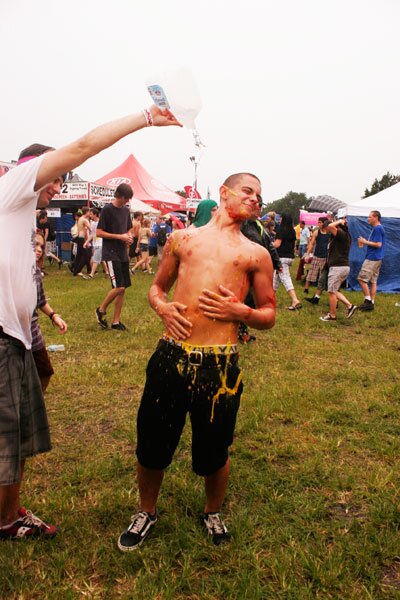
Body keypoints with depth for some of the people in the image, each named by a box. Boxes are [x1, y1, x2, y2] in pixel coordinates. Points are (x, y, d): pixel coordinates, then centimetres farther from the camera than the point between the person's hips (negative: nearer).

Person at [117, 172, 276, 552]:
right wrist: (162, 307, -1)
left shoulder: (256, 254, 9)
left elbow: (269, 316, 12)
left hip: (220, 364, -1)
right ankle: (146, 512, 42)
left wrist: (241, 312, -8)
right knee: (151, 444, 13)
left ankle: (213, 513, 45)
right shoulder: (182, 238, 13)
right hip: (171, 357, 1)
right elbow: (157, 286, 22)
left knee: (213, 452, 14)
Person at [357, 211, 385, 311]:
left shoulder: (377, 229, -14)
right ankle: (371, 303, 13)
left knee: (362, 279, -8)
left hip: (372, 258, -10)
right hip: (376, 258, 10)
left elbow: (378, 244, -21)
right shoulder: (377, 228, 17)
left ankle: (368, 300, -5)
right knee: (373, 281, 10)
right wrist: (365, 241, 8)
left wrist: (365, 242, -13)